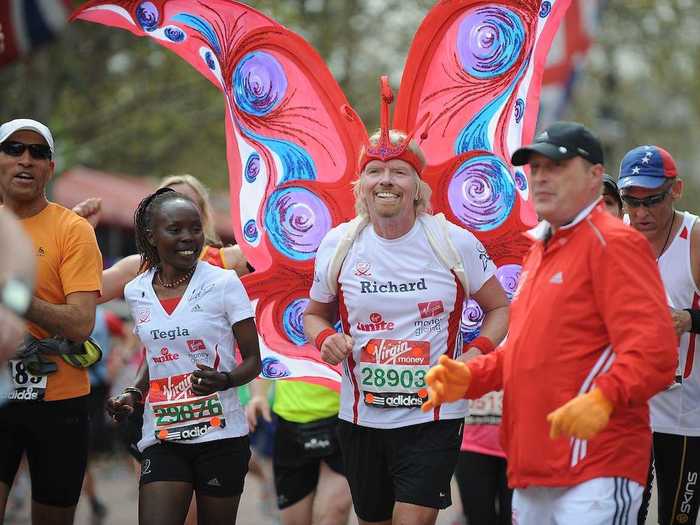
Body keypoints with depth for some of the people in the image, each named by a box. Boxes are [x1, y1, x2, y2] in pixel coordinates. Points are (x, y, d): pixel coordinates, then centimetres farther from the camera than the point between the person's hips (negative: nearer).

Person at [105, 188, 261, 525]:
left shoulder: (224, 283, -5)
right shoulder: (136, 292, 7)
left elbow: (252, 360, -2)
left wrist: (223, 380, -23)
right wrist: (134, 395, 4)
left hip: (220, 436, -2)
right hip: (162, 439, 2)